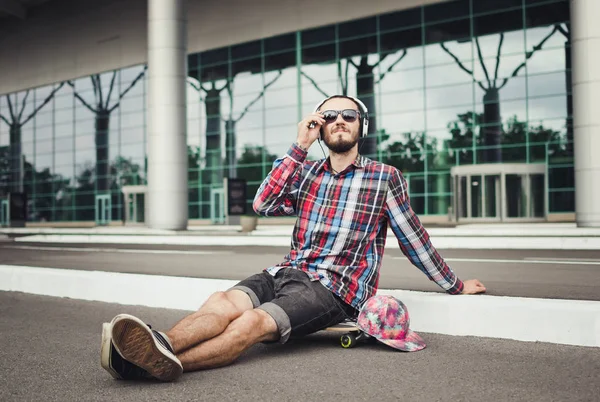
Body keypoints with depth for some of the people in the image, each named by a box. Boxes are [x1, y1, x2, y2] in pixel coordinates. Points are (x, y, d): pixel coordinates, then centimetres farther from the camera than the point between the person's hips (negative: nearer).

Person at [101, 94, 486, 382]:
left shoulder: (385, 177, 5)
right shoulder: (307, 172, 16)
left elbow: (413, 237, 11)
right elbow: (263, 204, 1)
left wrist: (455, 285, 18)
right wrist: (299, 147, 0)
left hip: (335, 287, -4)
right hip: (287, 272, 4)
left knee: (254, 321, -32)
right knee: (223, 302, -28)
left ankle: (168, 362, -52)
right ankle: (159, 347, -52)